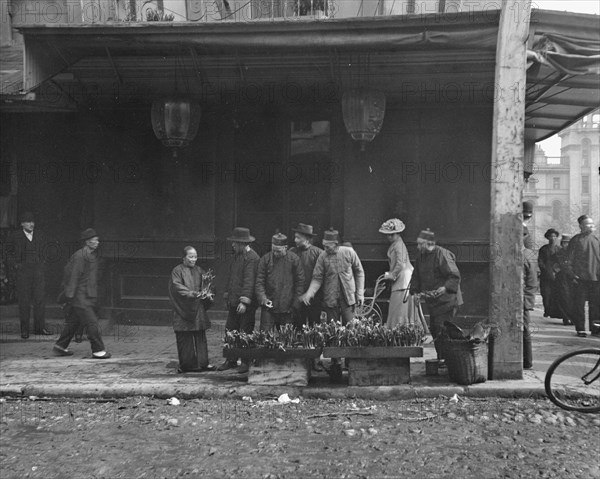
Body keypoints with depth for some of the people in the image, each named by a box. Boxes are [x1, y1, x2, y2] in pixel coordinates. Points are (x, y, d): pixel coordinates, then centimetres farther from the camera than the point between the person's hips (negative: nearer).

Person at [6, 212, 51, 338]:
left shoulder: (40, 235, 10)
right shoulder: (15, 237, 3)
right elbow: (9, 254, 9)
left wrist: (44, 262, 9)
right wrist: (15, 265, -3)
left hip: (39, 270, 2)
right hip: (23, 271, -2)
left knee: (40, 298, -1)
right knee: (24, 300, 0)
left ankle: (39, 327, 8)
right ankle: (24, 329, 7)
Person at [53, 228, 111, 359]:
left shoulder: (93, 255, 13)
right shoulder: (79, 256, -14)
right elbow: (74, 276, -16)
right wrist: (70, 295, -16)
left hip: (89, 295, 9)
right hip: (80, 295, -9)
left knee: (73, 321, 15)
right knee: (91, 322, -8)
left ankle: (60, 346, 27)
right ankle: (98, 350, -3)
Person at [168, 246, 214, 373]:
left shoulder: (199, 271, 14)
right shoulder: (177, 271, -2)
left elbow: (208, 284, 9)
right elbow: (177, 286, -14)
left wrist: (208, 293, -13)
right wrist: (192, 293, -26)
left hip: (199, 309, 5)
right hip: (183, 310, -5)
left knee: (200, 337, 6)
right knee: (185, 338, -2)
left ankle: (202, 363, 12)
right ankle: (187, 364, 6)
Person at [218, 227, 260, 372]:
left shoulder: (252, 258, -14)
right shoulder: (236, 255, 14)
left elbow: (249, 280, -20)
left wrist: (244, 301, -24)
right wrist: (227, 294, 19)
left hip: (246, 304, -8)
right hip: (233, 301, 8)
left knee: (245, 333, 1)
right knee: (230, 331, 9)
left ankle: (246, 363, 10)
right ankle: (231, 360, 18)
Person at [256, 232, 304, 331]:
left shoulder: (294, 260, -2)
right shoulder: (265, 259, -1)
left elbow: (300, 282, 1)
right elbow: (259, 281, -1)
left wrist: (295, 304, -2)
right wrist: (263, 298, -17)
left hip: (287, 308, 0)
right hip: (269, 307, 0)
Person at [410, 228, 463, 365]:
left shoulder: (442, 255, -15)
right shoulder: (420, 255, 10)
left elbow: (455, 276, -17)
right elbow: (416, 275, 19)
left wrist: (445, 288, -31)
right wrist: (415, 291, 6)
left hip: (446, 300, -8)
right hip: (433, 301, 8)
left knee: (441, 329, -14)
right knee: (433, 329, 9)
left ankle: (445, 359, -7)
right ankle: (441, 358, 18)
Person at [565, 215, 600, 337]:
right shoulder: (575, 240, 0)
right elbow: (570, 259, 1)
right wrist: (572, 274, -6)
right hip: (580, 277, -3)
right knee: (579, 304, 0)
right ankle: (580, 328, 8)